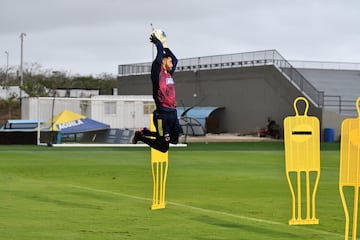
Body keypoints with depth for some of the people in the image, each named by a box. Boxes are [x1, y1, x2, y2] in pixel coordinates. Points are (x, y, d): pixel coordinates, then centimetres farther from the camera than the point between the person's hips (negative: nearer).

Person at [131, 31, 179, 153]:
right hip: (162, 115, -8)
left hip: (173, 114, 8)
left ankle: (146, 132, 28)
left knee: (174, 140, 15)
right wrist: (158, 42, 2)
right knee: (164, 146, -7)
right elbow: (160, 53, -13)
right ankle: (141, 135, 14)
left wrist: (165, 46, 26)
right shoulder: (157, 73, -6)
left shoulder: (169, 74, 15)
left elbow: (175, 59, 30)